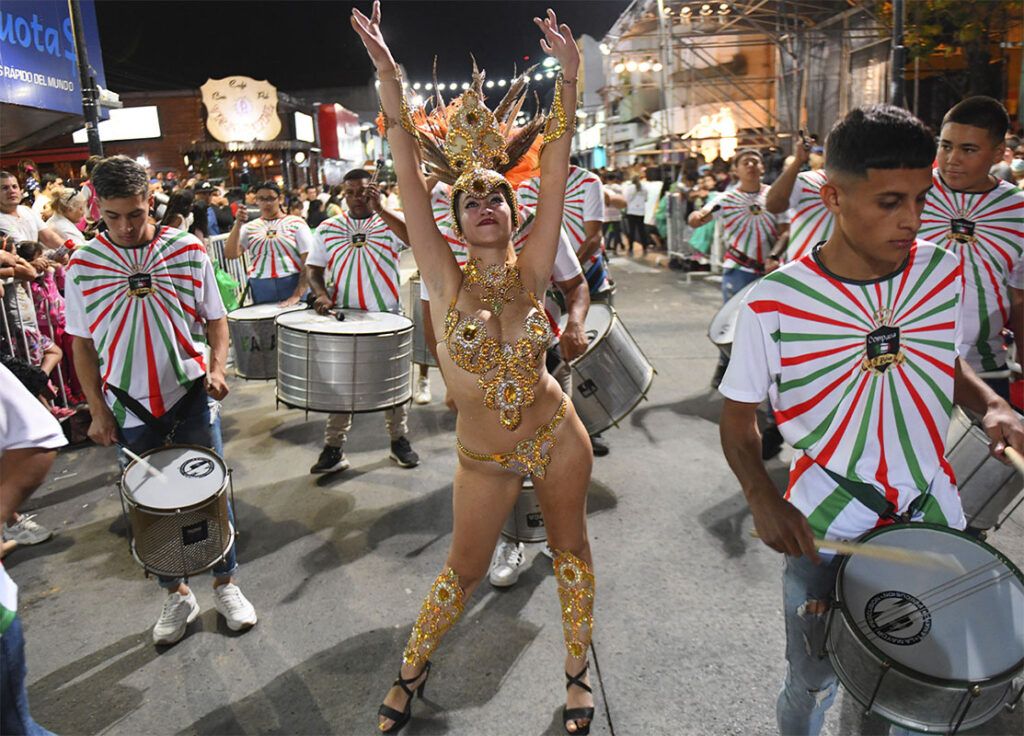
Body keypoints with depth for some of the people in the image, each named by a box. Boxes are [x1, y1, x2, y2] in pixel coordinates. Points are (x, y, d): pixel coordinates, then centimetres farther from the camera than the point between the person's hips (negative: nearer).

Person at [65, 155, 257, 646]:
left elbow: (215, 320, 3)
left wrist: (217, 367, -14)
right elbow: (83, 345, 2)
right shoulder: (83, 265, -4)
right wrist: (98, 411, -2)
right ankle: (176, 596, 31)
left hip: (192, 398, -1)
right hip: (131, 409, 1)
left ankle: (226, 586, 28)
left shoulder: (189, 251, -6)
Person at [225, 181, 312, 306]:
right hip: (260, 290, 2)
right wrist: (238, 224, -9)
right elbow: (231, 254, 1)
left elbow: (309, 262, -4)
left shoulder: (296, 223, 2)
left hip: (293, 285, -2)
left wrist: (297, 295, -14)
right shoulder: (250, 227, 11)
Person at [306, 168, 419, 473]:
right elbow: (313, 267, 8)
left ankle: (399, 440, 24)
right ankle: (334, 448, 16)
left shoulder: (390, 221, 0)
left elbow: (415, 237, -20)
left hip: (387, 315, -1)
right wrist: (321, 294, -10)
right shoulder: (327, 228, 6)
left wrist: (380, 209, -24)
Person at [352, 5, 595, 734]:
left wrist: (569, 75, -19)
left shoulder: (532, 270, -11)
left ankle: (578, 672, 41)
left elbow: (556, 166, -15)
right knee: (464, 570, 14)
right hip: (484, 456, -1)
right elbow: (409, 176, -21)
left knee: (571, 549, 17)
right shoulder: (446, 280, -14)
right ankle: (413, 668, 42)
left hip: (557, 435, 2)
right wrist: (389, 75, -26)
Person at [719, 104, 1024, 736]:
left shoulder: (945, 271, -5)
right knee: (814, 683, 14)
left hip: (934, 508, 4)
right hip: (824, 524, -3)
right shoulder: (773, 303, -18)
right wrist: (764, 499, -21)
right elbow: (739, 418, -7)